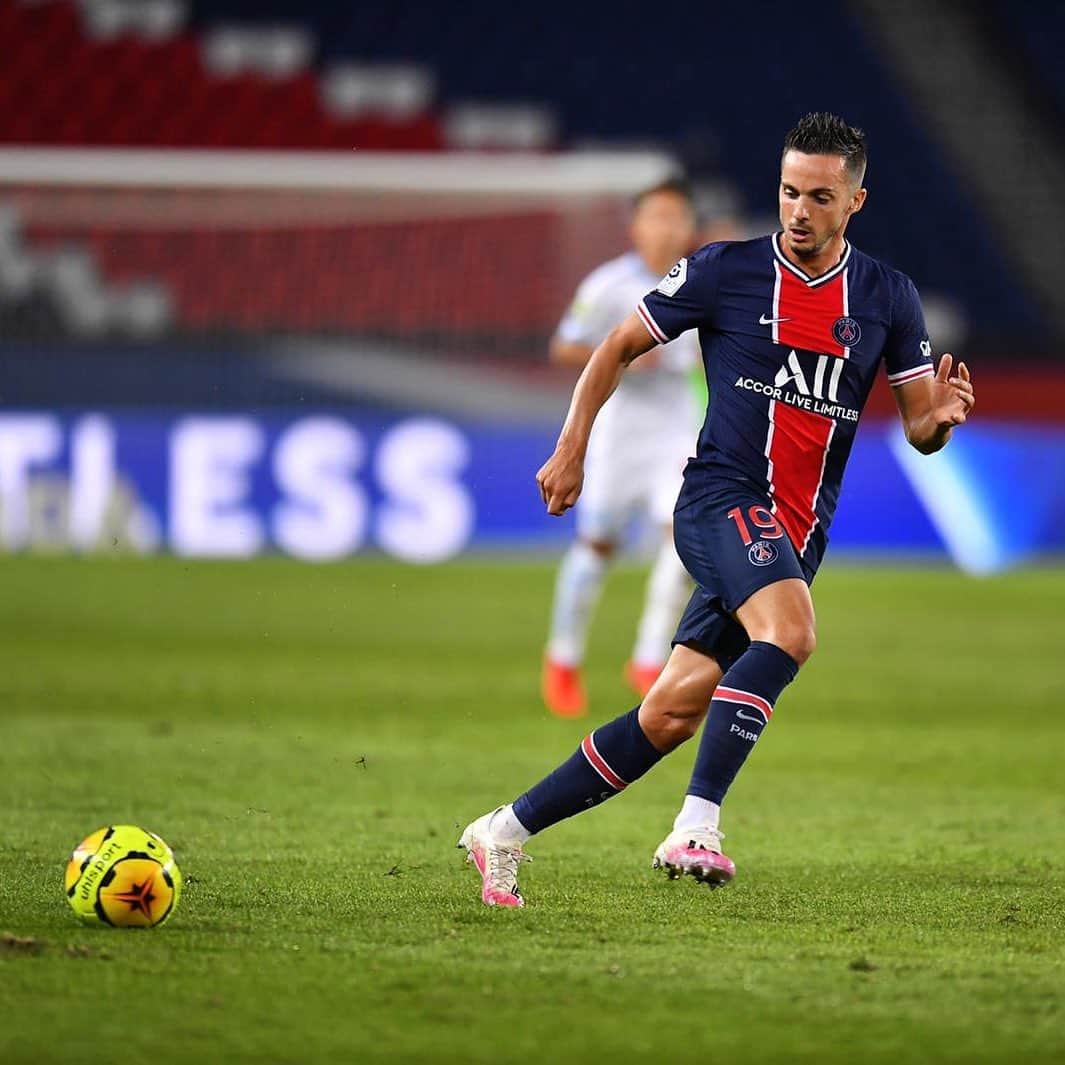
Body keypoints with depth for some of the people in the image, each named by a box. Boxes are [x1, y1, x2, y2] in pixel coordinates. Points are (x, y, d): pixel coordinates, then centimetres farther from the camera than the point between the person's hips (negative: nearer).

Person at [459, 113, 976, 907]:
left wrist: (941, 416, -16)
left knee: (671, 715, 1)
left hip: (797, 535, 4)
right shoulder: (726, 271, -1)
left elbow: (919, 427, 8)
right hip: (723, 496, -4)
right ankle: (695, 828, -37)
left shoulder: (887, 297, 7)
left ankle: (508, 831, 12)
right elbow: (621, 347, 9)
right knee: (790, 631, -34)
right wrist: (571, 447, 1)